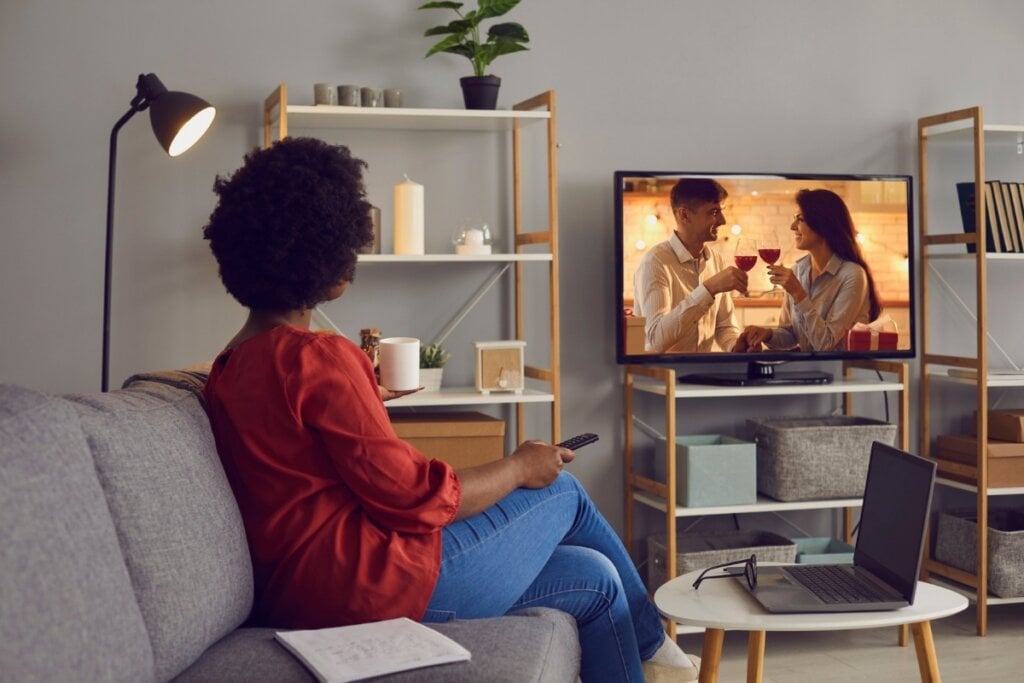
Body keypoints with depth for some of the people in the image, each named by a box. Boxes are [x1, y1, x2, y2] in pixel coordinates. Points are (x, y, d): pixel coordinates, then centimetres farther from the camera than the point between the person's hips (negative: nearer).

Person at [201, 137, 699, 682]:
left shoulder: (232, 366, 12)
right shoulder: (319, 358, -18)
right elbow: (413, 499, -18)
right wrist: (519, 467, -2)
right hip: (367, 578, -9)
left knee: (594, 580, 14)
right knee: (563, 490, 10)